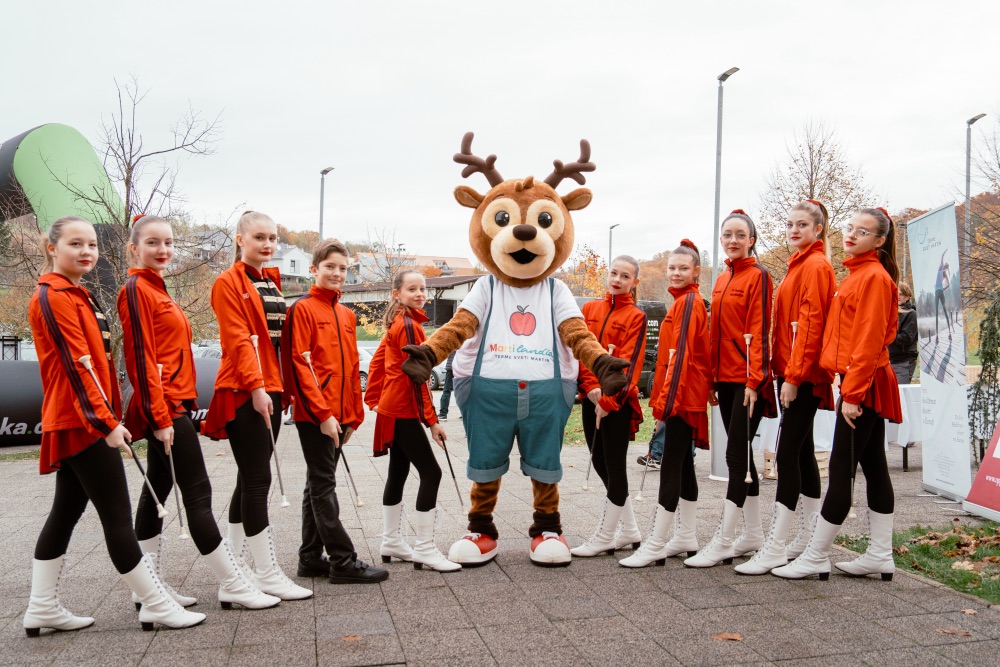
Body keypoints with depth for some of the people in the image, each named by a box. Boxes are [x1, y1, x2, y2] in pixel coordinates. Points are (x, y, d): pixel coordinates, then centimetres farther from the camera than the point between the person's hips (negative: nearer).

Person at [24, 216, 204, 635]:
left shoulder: (78, 296, 17)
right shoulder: (54, 297, -13)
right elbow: (77, 365, -20)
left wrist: (107, 415, 19)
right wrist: (105, 420, -22)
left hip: (77, 424, 10)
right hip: (82, 424, -10)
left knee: (65, 513, 13)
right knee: (118, 516, -5)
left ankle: (42, 608, 22)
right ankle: (155, 605, 2)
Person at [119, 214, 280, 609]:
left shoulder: (156, 291, 19)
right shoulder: (136, 290, -9)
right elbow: (140, 356, -16)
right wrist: (160, 416, -20)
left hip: (173, 405, 9)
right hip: (165, 409, -9)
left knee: (156, 493, 11)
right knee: (198, 493, -6)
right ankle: (233, 585, 0)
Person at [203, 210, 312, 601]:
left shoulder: (272, 282, 17)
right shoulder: (229, 282, -5)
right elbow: (237, 339, -15)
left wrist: (279, 387, 11)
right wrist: (255, 386, -22)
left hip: (270, 389, 8)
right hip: (244, 392, -8)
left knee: (251, 479, 12)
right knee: (258, 480, -7)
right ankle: (268, 575, -1)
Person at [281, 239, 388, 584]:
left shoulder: (347, 315, 15)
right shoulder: (302, 309, -6)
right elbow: (300, 365, -13)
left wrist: (355, 414, 13)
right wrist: (322, 413, -17)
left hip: (339, 415, 8)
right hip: (314, 414, -7)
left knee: (318, 484, 13)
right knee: (323, 484, -2)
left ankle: (311, 558, 21)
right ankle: (343, 561, 2)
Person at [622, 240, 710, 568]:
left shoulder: (688, 302, -11)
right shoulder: (686, 301, 18)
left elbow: (681, 354, -19)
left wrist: (667, 398, -21)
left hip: (683, 396, -10)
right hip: (686, 397, 10)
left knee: (671, 466, -8)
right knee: (683, 465, 13)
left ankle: (656, 545, -6)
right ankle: (686, 537, 22)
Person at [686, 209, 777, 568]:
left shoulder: (758, 276, -7)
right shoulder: (722, 280, 16)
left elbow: (759, 331, -13)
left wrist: (754, 379, -18)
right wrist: (713, 378, 14)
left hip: (748, 378, -8)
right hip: (725, 377, 8)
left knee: (737, 455, -7)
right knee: (740, 454, 12)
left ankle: (723, 541, -4)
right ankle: (753, 533, 23)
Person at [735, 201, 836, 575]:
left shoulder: (816, 266, -9)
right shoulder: (799, 266, 19)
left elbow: (811, 324, -17)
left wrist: (794, 375, -20)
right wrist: (783, 371, 13)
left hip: (802, 376, -10)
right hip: (791, 372, 10)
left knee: (787, 453, -11)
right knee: (802, 452, 13)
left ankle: (776, 548, -8)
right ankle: (809, 536, 22)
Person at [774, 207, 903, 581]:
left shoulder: (874, 276, -12)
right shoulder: (858, 274, 17)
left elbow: (869, 340, -18)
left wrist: (852, 392, -20)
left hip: (863, 385, -10)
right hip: (865, 385, 10)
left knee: (841, 469, -5)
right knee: (874, 467, 11)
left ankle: (816, 558, 2)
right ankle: (881, 556, 18)